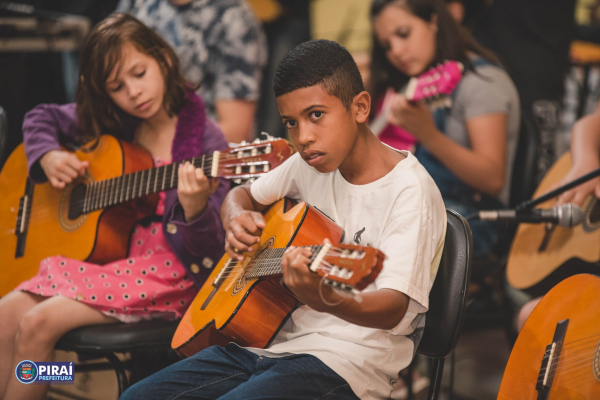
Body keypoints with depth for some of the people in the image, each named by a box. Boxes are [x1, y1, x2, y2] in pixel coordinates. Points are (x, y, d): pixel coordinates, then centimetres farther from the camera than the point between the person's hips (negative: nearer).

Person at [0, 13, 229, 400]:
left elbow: (206, 255, -15)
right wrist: (47, 157, 2)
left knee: (38, 323, -22)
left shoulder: (204, 140, -12)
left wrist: (195, 209, -37)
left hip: (164, 273, -7)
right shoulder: (110, 123, 7)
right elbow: (41, 117, 24)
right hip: (99, 256, 7)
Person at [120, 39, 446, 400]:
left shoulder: (410, 191, -14)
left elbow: (394, 309, -25)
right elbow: (242, 195, 27)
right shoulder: (312, 164, 9)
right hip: (277, 339, 8)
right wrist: (238, 220, 2)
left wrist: (326, 300, -46)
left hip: (346, 360, -7)